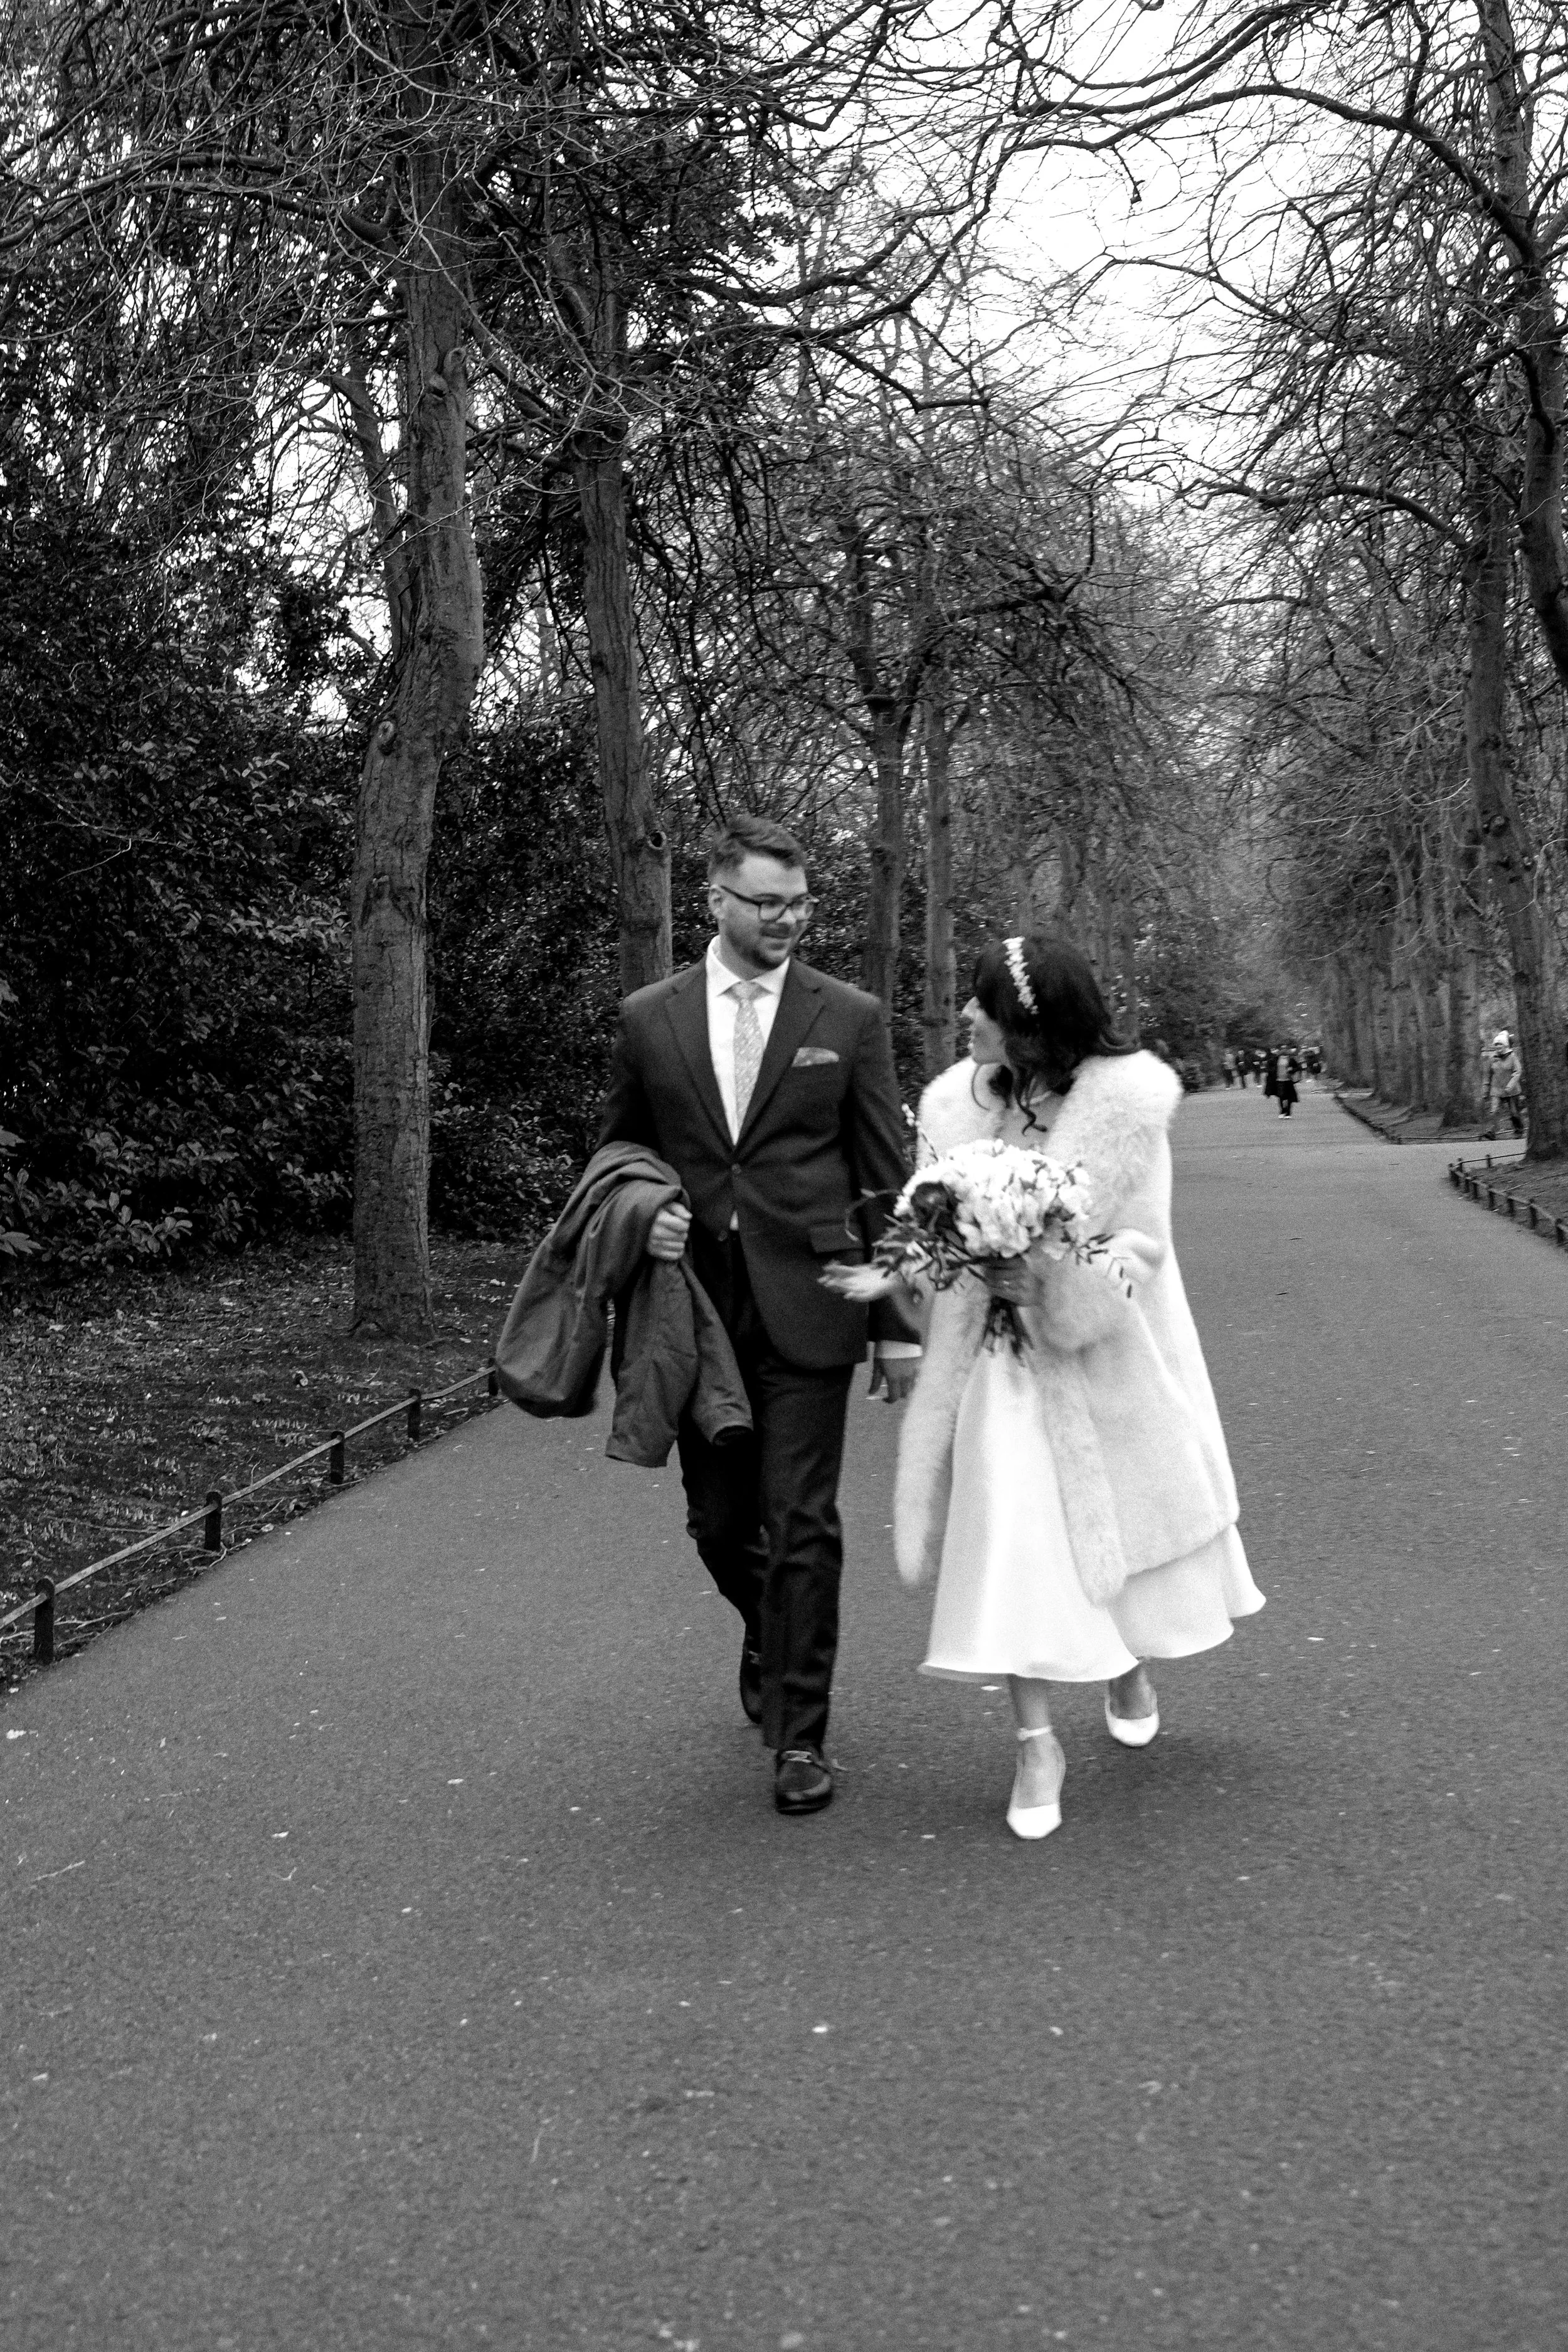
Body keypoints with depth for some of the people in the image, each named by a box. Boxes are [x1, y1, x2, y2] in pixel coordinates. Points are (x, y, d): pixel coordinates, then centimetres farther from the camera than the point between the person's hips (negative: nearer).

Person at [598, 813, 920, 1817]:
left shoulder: (850, 1017, 1)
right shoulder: (649, 1018, 6)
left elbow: (886, 1178, 2)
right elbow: (618, 1156, 16)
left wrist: (900, 1322, -2)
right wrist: (641, 1215, -6)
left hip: (806, 1308, -2)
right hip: (696, 1304, 2)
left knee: (801, 1526, -2)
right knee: (719, 1521, 11)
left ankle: (799, 1733, 10)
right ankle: (770, 1633, 42)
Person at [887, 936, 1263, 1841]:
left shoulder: (1123, 1106, -17)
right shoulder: (960, 1103, -7)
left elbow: (1142, 1248, -14)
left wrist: (1046, 1282, -25)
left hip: (1107, 1353, -1)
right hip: (1006, 1357, 2)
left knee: (1125, 1512, 16)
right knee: (1012, 1534, -6)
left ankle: (1132, 1662, 47)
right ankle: (1038, 1743, 4)